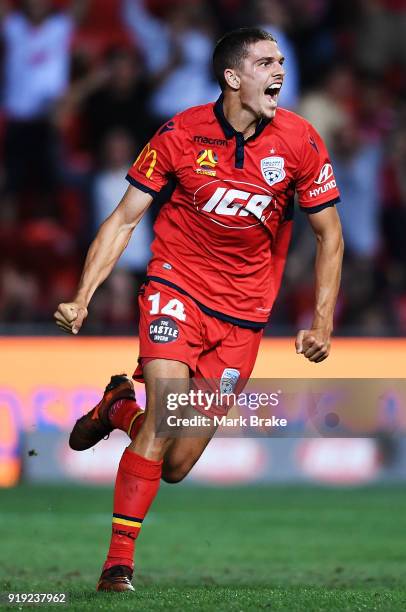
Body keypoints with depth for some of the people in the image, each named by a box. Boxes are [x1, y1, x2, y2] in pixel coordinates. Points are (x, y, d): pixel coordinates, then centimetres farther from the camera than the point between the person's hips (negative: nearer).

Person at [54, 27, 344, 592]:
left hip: (243, 313, 2)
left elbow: (329, 234, 4)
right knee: (165, 414, -24)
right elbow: (124, 218, -1)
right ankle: (119, 561, -12)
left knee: (175, 467, 0)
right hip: (176, 286, -2)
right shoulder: (182, 134, -9)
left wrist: (321, 323, -5)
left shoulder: (300, 142, -6)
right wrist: (81, 299, -10)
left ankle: (121, 409, 32)